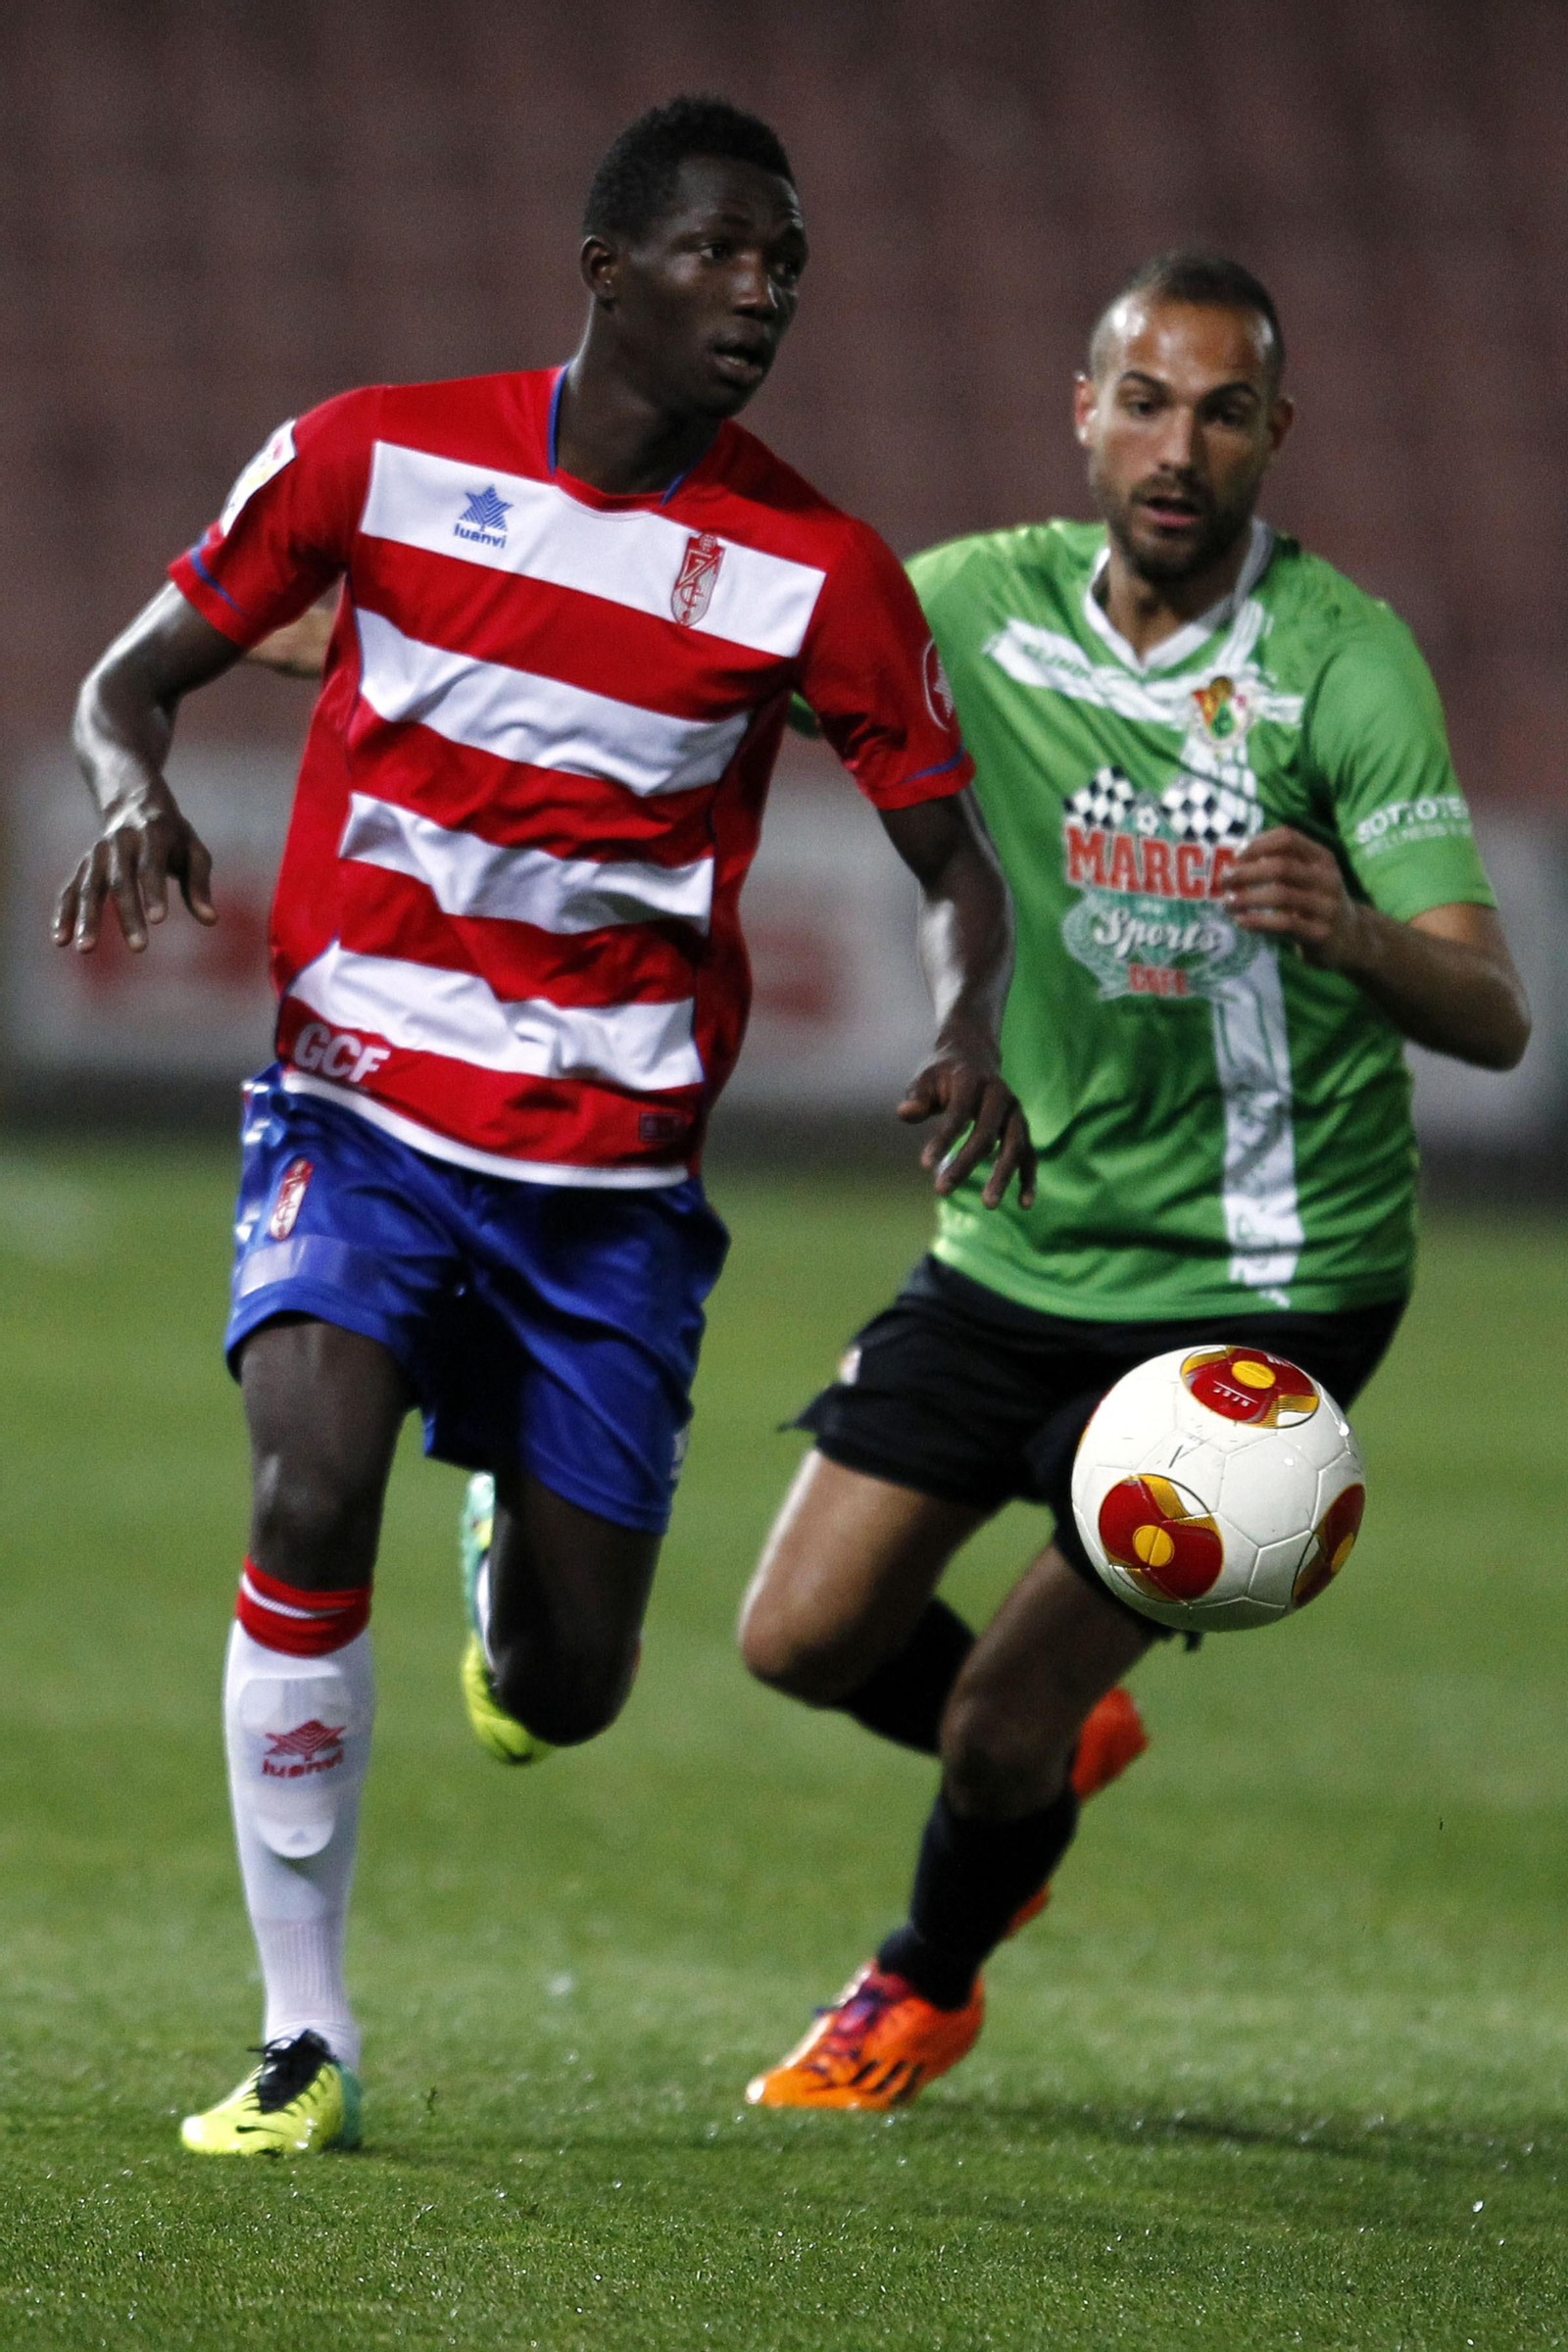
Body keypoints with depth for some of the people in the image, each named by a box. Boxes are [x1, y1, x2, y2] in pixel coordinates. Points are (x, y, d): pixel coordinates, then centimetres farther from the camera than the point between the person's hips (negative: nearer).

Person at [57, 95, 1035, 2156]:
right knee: (311, 1483, -28)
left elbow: (948, 847, 5)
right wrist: (137, 794, -18)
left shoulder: (814, 570, -3)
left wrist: (973, 1032, -17)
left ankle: (512, 1553, 44)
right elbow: (134, 678, 6)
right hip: (365, 1110, -1)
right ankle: (305, 2041, -17)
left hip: (614, 1166, 1)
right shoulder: (379, 456, -3)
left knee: (565, 1693, 3)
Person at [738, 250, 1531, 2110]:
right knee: (804, 1641, 2)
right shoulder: (982, 606, -4)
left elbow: (1491, 1017, -22)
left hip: (1261, 1283, -5)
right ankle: (1055, 1756, 36)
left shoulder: (1345, 661, -17)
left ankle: (928, 1987, 30)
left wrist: (1348, 929, -44)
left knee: (999, 1720, -5)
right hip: (1018, 1244, 5)